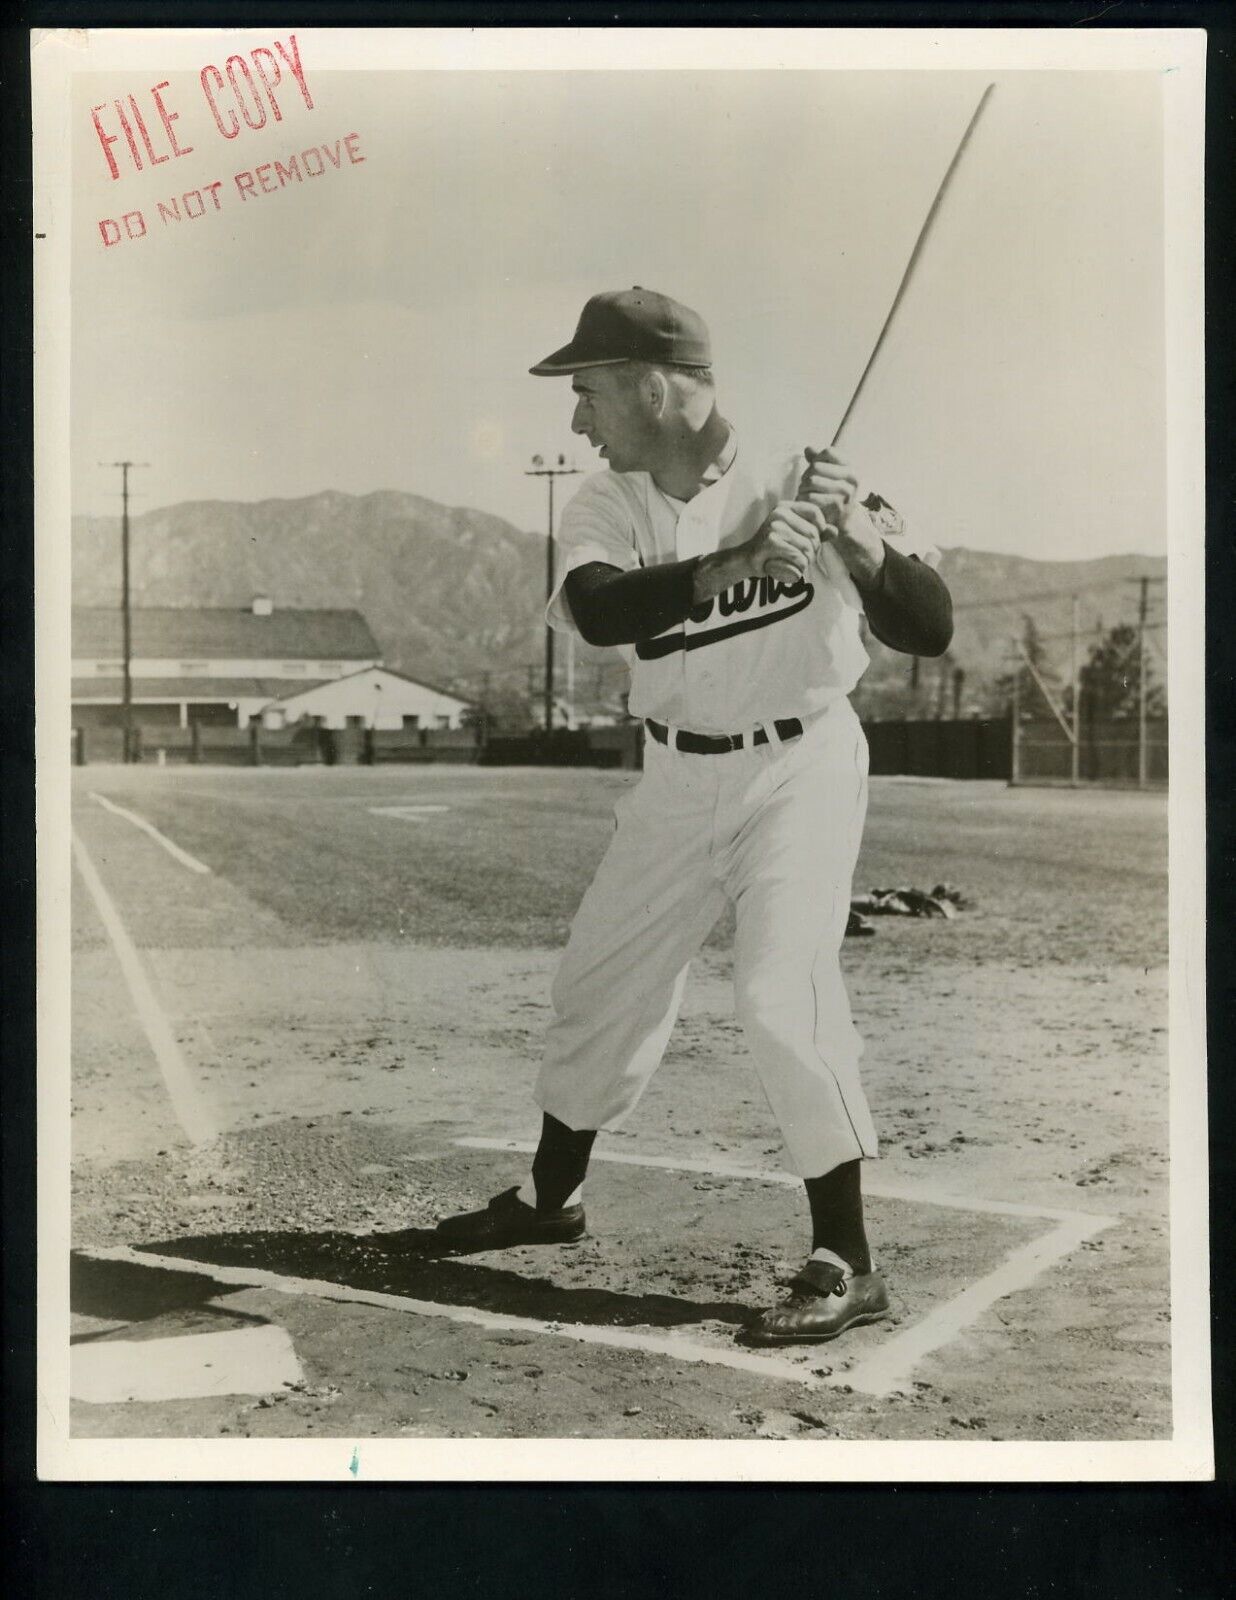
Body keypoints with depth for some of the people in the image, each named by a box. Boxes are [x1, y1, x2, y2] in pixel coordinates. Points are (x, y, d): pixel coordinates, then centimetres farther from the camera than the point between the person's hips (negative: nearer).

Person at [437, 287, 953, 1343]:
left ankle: (847, 1264, -7)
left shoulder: (798, 478, -18)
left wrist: (860, 537, -39)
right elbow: (598, 612, -29)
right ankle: (552, 1196, 35)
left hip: (801, 766, -5)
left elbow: (930, 631, -22)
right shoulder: (608, 504, -6)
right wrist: (739, 563, -41)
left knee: (781, 991, -19)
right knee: (602, 978, 13)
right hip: (678, 775, 5)